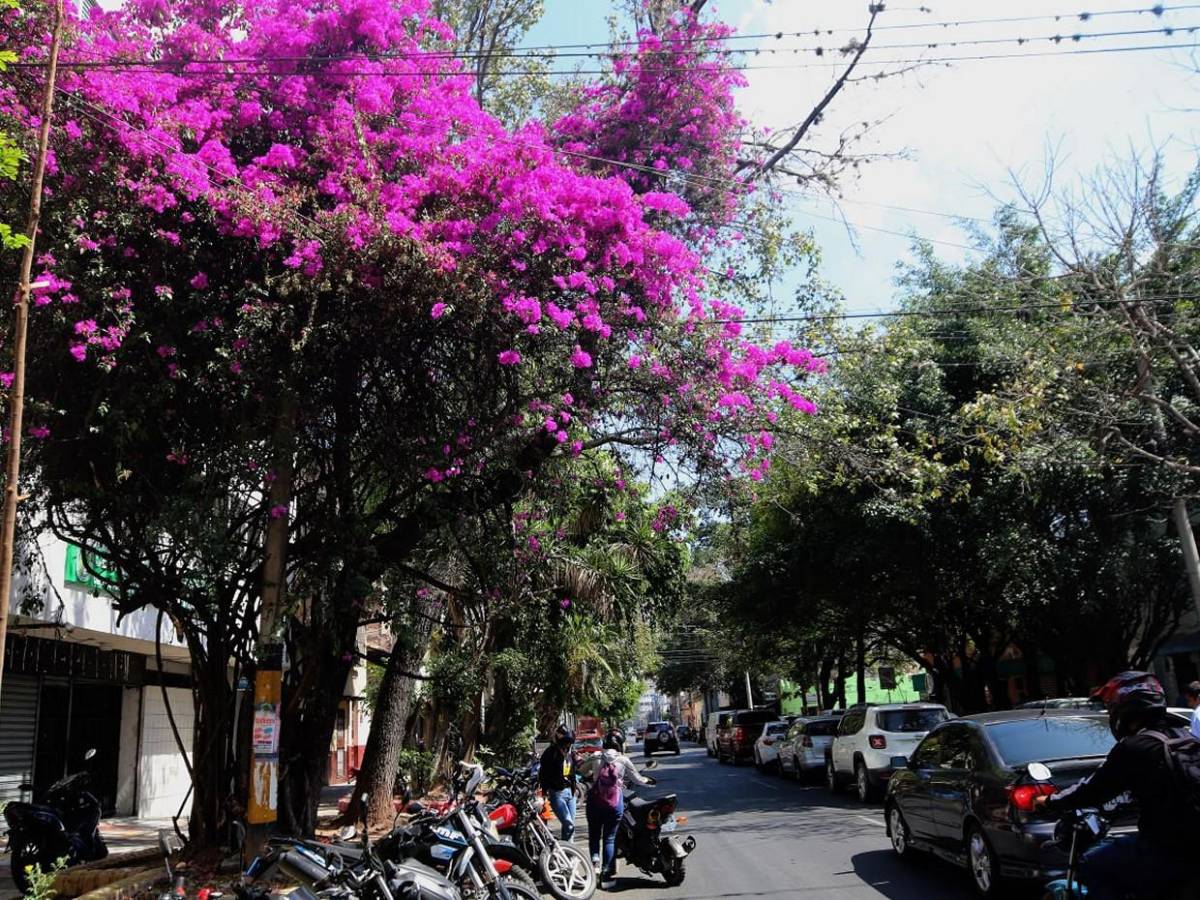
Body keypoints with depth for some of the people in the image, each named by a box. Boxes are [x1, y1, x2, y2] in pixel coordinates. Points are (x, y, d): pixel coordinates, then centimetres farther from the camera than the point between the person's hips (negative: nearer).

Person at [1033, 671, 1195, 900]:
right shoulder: (1182, 736, 9)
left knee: (1092, 866, 9)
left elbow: (1092, 791, -5)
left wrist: (1050, 801, 10)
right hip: (1191, 845, 8)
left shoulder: (1133, 748, -13)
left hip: (1167, 855, -8)